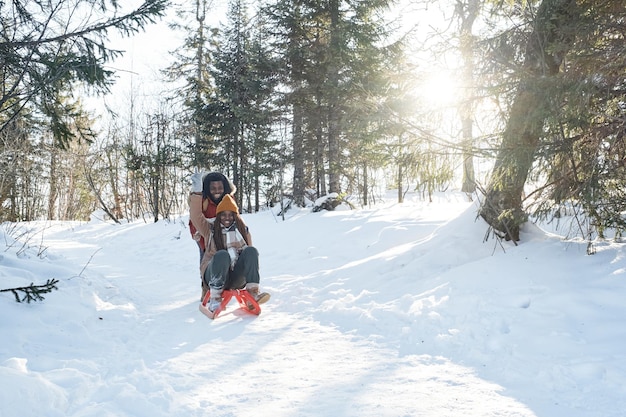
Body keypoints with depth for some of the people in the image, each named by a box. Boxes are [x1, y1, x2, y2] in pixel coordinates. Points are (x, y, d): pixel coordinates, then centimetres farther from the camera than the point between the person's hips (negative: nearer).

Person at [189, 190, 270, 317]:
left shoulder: (243, 230, 15)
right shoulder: (210, 229, 11)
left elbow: (250, 255, 12)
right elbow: (196, 215, 3)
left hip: (237, 278, 2)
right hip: (213, 276, -2)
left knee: (252, 251, -23)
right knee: (222, 255, -35)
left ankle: (253, 291, -29)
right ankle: (215, 298, -33)